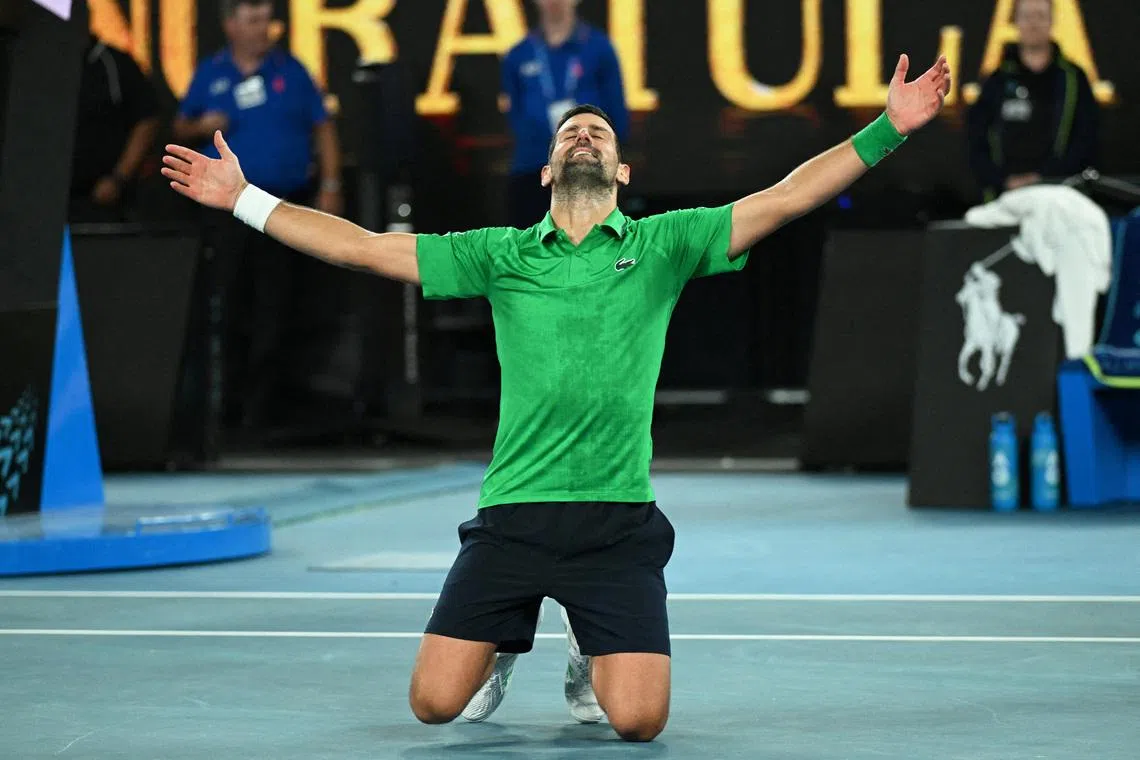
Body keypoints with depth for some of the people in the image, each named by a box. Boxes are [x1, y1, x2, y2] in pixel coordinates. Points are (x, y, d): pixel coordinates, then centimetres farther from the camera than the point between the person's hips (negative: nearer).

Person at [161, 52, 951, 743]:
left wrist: (887, 130, -9)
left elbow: (781, 199, 0)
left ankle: (589, 659, 22)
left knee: (640, 718, -14)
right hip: (512, 516, 1)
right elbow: (362, 247, 10)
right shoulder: (499, 254, 9)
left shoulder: (663, 244, 6)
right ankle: (507, 645, 28)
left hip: (619, 521, -1)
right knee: (435, 703, -7)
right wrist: (245, 199, 7)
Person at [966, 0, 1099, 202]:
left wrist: (1045, 178, -7)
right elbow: (976, 143, 10)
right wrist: (1004, 181, -6)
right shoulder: (997, 81, 12)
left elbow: (1087, 140, 5)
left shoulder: (1073, 78, 10)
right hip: (1004, 197, 1)